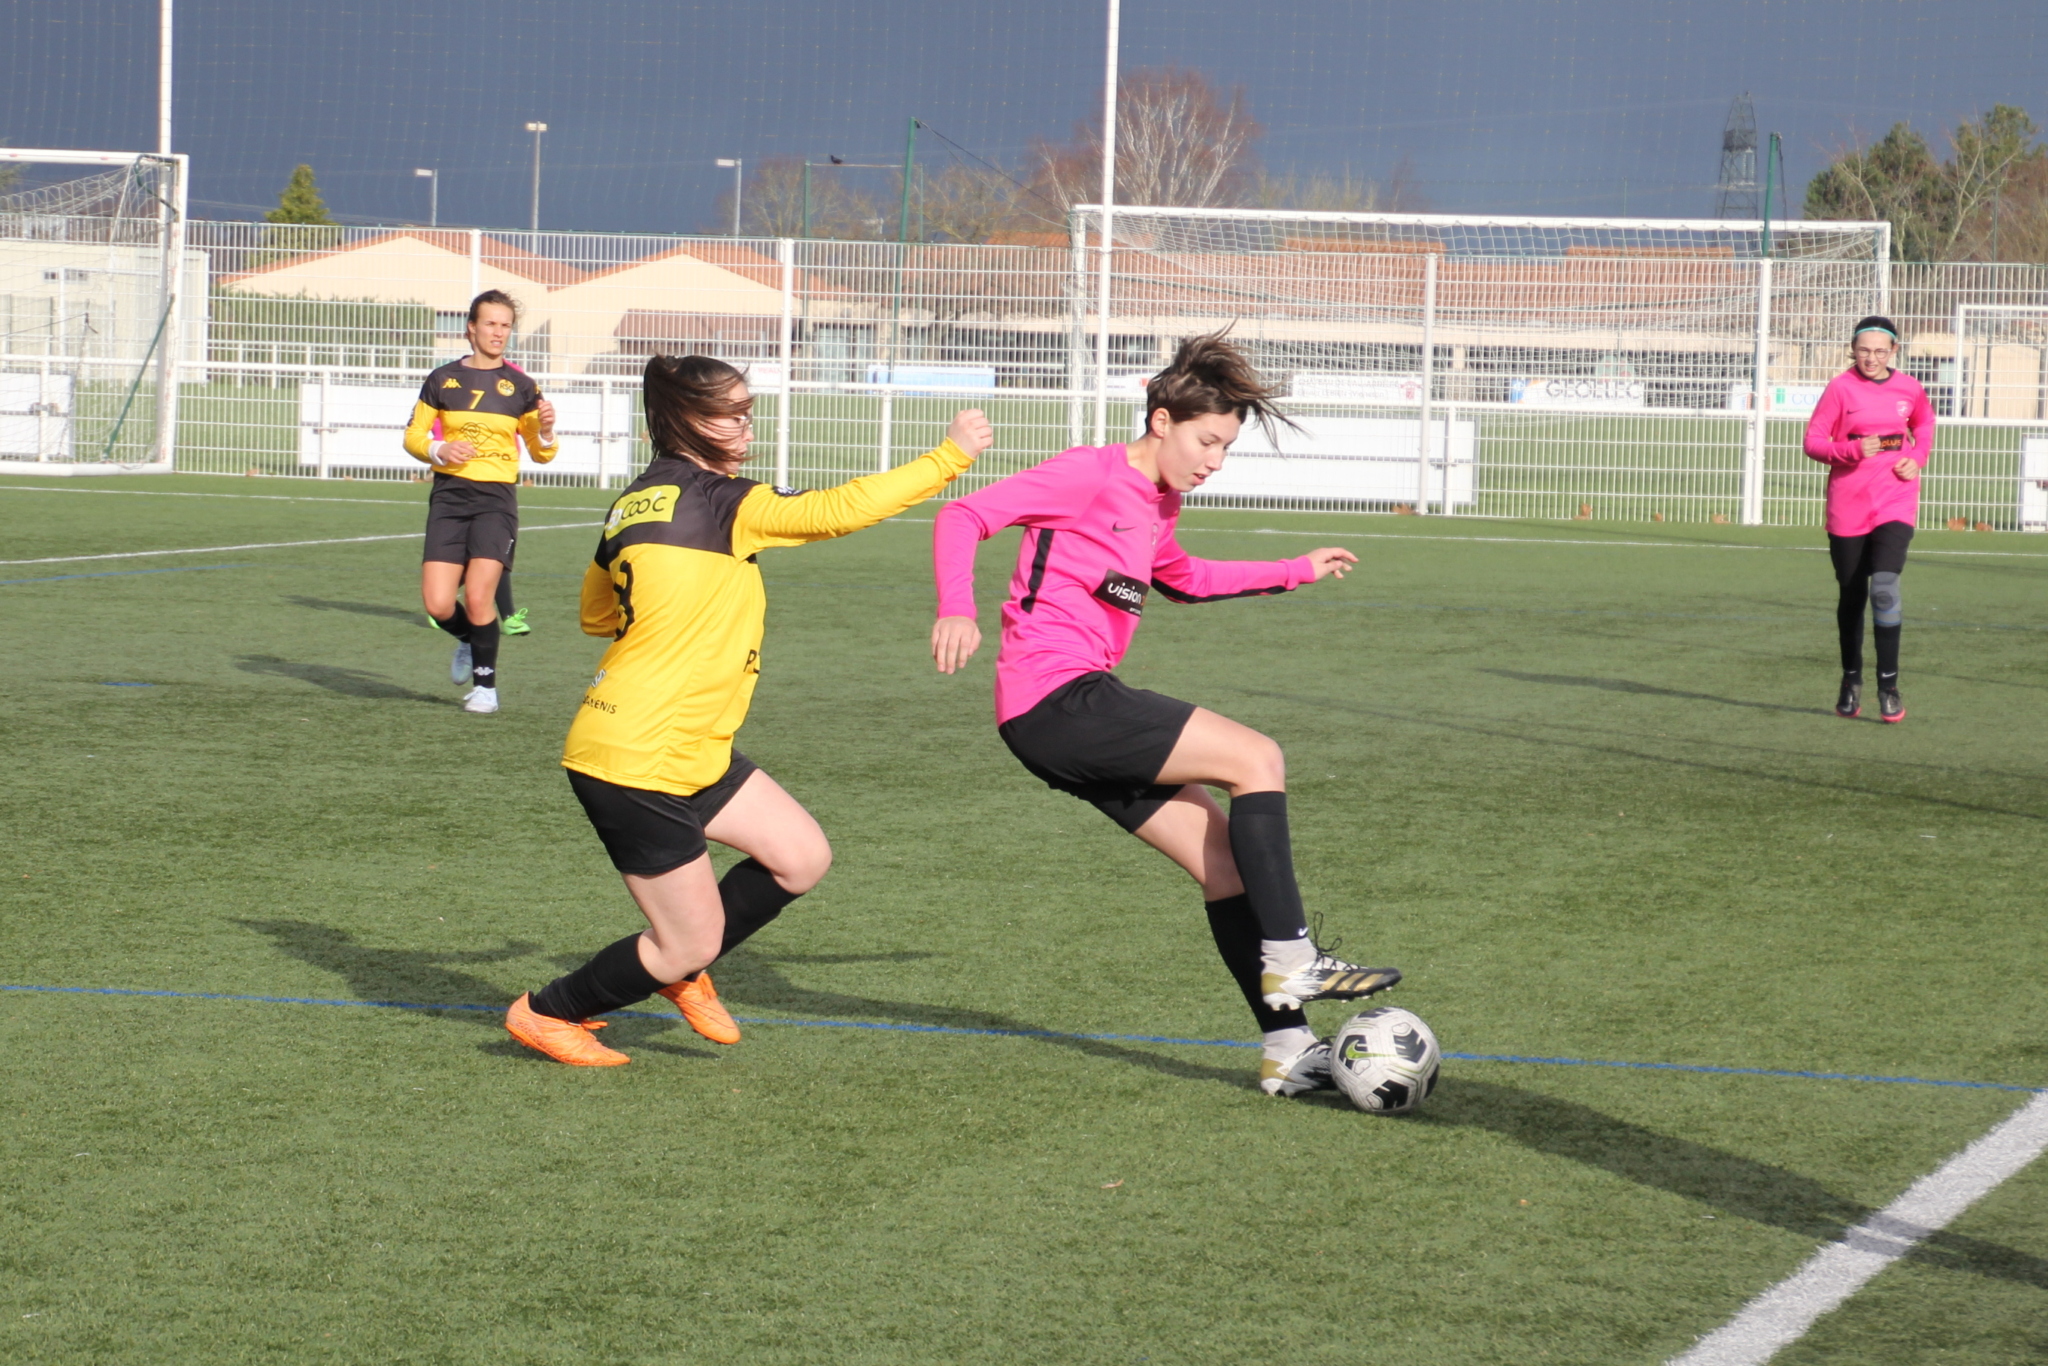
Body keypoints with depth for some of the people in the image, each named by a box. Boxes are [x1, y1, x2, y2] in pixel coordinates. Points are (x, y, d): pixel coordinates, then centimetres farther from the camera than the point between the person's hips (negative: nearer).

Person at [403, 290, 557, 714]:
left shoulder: (520, 386, 6)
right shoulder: (443, 380, 8)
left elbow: (541, 452, 10)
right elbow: (413, 437, 11)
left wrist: (545, 431, -12)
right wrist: (439, 451, -10)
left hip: (497, 499, -1)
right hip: (449, 494, 1)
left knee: (478, 596, -15)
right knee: (438, 604, -7)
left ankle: (485, 685, 5)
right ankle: (468, 641, 27)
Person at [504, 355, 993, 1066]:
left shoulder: (636, 502, 9)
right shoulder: (720, 504, -16)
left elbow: (596, 614, 22)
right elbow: (841, 508, -17)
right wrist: (951, 455, -10)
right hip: (638, 761, -9)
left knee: (802, 856, 12)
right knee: (692, 946, 2)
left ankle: (679, 967, 26)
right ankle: (546, 1013, 19)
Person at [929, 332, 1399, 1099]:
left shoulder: (1159, 504, 19)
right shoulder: (1090, 476, -9)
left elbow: (1181, 578, 42)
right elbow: (965, 517, -15)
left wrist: (1297, 571, 42)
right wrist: (958, 609, -31)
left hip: (1080, 708, 10)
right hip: (1053, 697, -10)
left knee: (1221, 851, 6)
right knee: (1256, 760, -14)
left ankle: (1287, 1049, 8)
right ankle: (1291, 961, -12)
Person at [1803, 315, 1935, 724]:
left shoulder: (1909, 389, 3)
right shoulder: (1841, 388, -6)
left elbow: (1924, 423, 23)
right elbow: (1813, 441, -6)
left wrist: (1917, 458, 5)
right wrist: (1852, 450, -22)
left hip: (1895, 502, 0)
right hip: (1848, 503, 0)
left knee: (1885, 586, -17)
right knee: (1852, 594, 9)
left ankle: (1889, 685, -10)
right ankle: (1851, 680, 28)